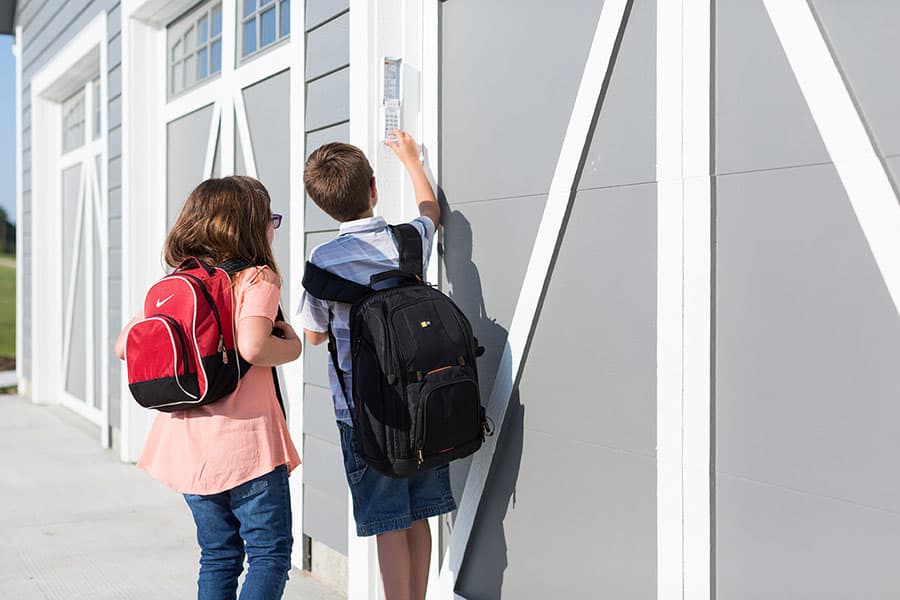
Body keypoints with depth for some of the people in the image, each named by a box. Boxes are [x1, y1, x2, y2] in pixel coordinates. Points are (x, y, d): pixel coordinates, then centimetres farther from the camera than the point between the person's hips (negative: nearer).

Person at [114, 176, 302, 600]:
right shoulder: (257, 279, -10)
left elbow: (125, 345, 10)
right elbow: (252, 346, -26)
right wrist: (291, 347, -6)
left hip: (188, 445, 6)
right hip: (245, 443, -6)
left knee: (218, 556, 17)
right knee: (270, 552, 5)